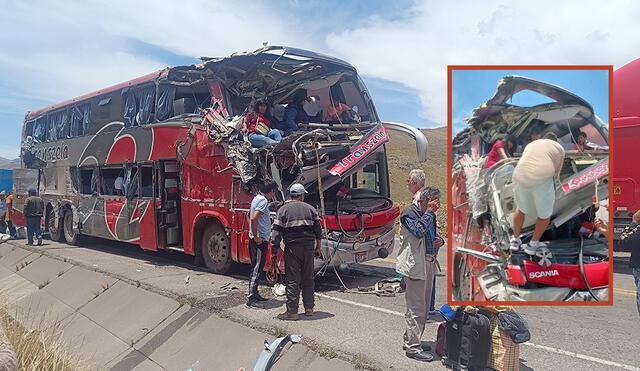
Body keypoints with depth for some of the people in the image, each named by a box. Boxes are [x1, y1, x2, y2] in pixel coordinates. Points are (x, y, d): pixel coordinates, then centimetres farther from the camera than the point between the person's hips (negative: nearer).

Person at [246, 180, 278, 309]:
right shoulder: (263, 201, -16)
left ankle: (255, 294, 27)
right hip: (260, 240, -10)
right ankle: (251, 299, -5)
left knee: (256, 268, 17)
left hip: (256, 239, 10)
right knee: (257, 269, -7)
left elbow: (249, 215, 27)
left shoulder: (257, 198, 14)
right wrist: (256, 237, -22)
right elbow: (254, 218, -28)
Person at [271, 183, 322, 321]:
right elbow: (318, 230, 10)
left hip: (292, 248, -3)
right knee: (308, 278, 14)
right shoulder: (310, 209, 8)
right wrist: (318, 248, 19)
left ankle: (292, 312, 2)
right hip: (308, 247, 3)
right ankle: (309, 308, 22)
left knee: (292, 280, 0)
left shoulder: (283, 210, -1)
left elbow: (276, 233, -6)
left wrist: (274, 251, -1)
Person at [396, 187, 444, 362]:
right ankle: (413, 348, 2)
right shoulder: (409, 213, -10)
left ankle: (410, 340, 28)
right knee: (416, 308, -6)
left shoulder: (430, 215, 16)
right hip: (415, 264, -9)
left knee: (424, 306, 16)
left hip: (429, 263, 9)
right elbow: (419, 231, -27)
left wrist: (440, 239, 6)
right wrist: (430, 211, -18)